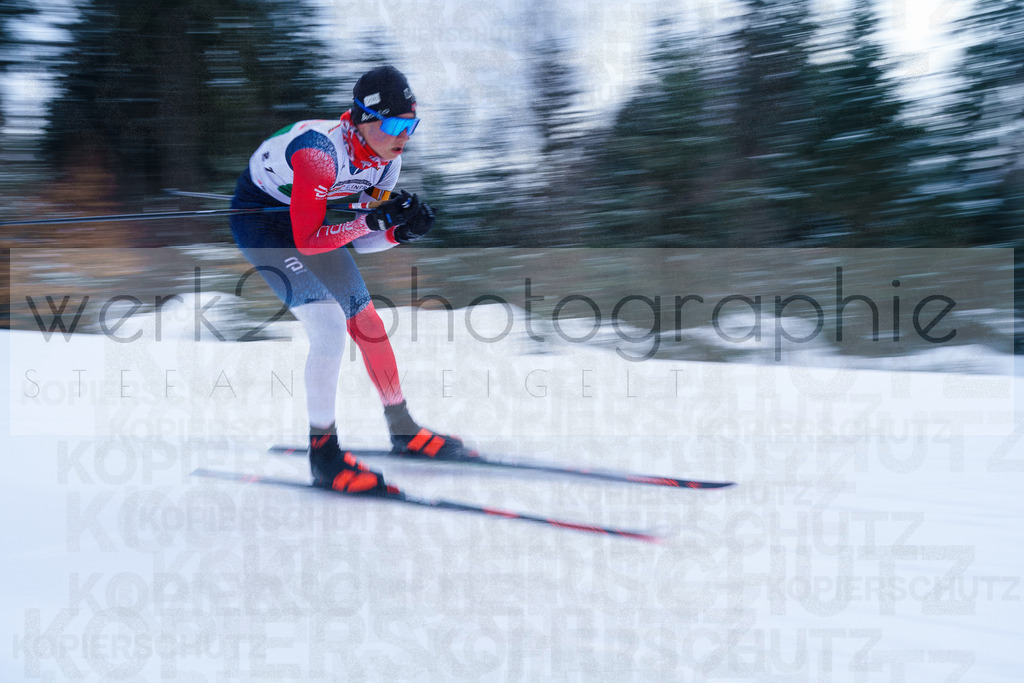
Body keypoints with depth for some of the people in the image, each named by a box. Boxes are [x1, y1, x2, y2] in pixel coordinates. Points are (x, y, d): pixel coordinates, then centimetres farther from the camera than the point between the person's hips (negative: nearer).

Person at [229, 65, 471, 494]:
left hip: (310, 217, 8)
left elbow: (362, 242, -5)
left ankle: (403, 431, 27)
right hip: (260, 220, -8)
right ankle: (324, 457, -11)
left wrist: (403, 230, -23)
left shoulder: (386, 157, -12)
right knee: (329, 325, -21)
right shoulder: (321, 151, -35)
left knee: (366, 322, 9)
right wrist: (371, 220, -39)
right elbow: (307, 241, -33)